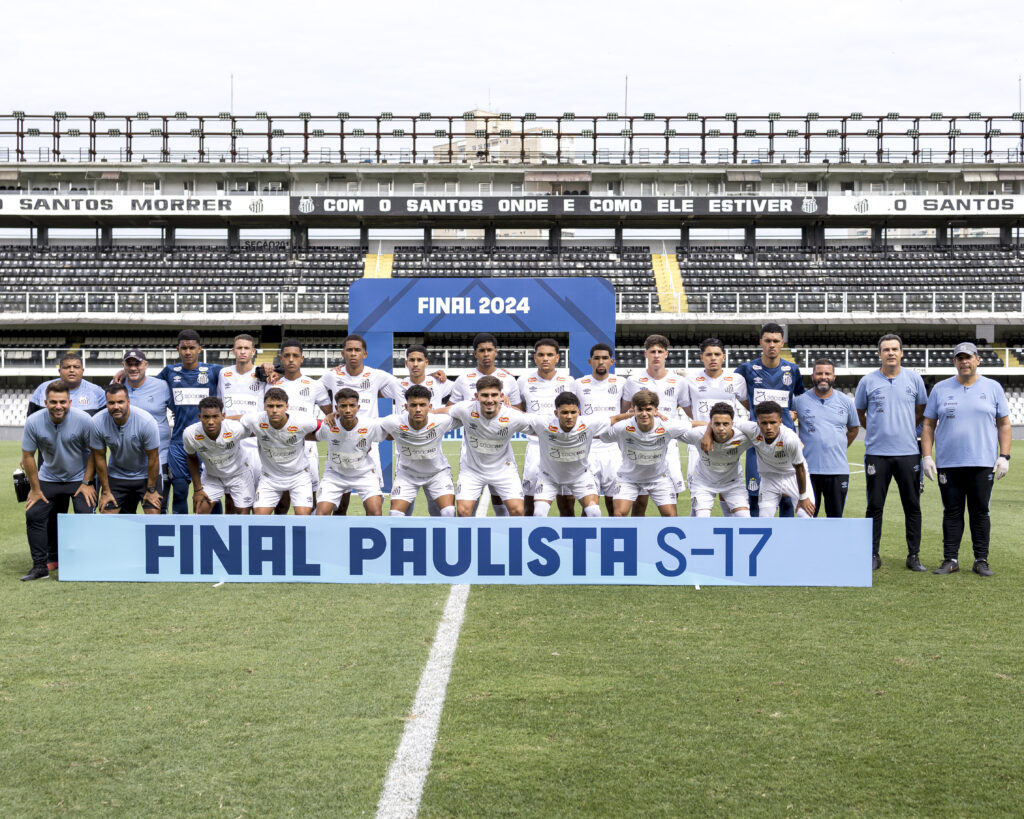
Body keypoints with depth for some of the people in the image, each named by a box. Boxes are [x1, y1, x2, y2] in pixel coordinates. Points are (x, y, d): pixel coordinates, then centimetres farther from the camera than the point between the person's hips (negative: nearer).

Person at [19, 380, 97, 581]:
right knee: (33, 515, -7)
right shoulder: (33, 422, -18)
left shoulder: (84, 420, -22)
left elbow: (95, 451, -8)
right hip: (48, 478, 2)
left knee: (85, 517, -15)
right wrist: (35, 489, -3)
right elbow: (28, 455, -6)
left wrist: (86, 483, -9)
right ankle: (41, 565, 4)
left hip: (79, 478, -2)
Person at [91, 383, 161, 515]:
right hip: (116, 476, 2)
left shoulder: (146, 421, -27)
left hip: (146, 475, -2)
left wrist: (151, 490, -9)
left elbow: (153, 457, -16)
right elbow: (99, 458, -7)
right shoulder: (97, 422, -20)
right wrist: (105, 491, -3)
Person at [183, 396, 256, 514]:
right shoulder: (190, 434, -28)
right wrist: (197, 489, -4)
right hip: (211, 475, 1)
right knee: (201, 511, -8)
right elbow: (192, 459, -7)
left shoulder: (236, 429, -36)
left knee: (243, 513, 2)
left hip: (239, 473, -1)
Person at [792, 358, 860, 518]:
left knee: (836, 516, 7)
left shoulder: (846, 401, 7)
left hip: (838, 469, 2)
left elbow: (854, 429, 22)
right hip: (808, 469, -2)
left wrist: (840, 448, 14)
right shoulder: (800, 401, 1)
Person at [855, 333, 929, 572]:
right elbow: (859, 414, 14)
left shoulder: (914, 379, 5)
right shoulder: (868, 381, 1)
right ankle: (873, 555, 9)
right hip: (877, 453, -1)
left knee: (912, 505, 4)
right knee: (875, 506, 2)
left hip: (908, 452, 1)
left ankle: (914, 556, 12)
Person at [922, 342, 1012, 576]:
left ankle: (981, 561, 9)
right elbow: (928, 425, 9)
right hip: (948, 464, 1)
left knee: (980, 513, 2)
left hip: (983, 463, -1)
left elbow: (1004, 425, 7)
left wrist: (1004, 456, -4)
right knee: (952, 513, 4)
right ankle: (950, 560, 9)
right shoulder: (940, 389, 8)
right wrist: (927, 456, -1)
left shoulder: (993, 388, 7)